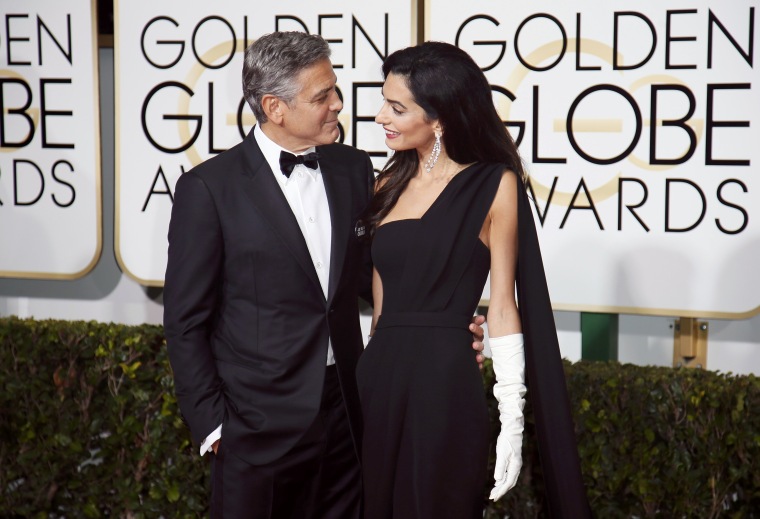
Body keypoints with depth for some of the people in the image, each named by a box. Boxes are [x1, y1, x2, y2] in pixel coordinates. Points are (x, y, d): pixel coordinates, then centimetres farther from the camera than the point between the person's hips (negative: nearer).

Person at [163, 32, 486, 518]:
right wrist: (212, 424, -8)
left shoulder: (354, 169, 5)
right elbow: (186, 319, -6)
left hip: (346, 418, 4)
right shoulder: (209, 187, -9)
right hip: (260, 424, -4)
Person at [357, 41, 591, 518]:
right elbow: (380, 300, 12)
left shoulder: (493, 186, -4)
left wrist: (512, 419, -9)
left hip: (445, 387, -5)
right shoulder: (389, 185, 11)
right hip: (378, 378, 5)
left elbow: (502, 306, -5)